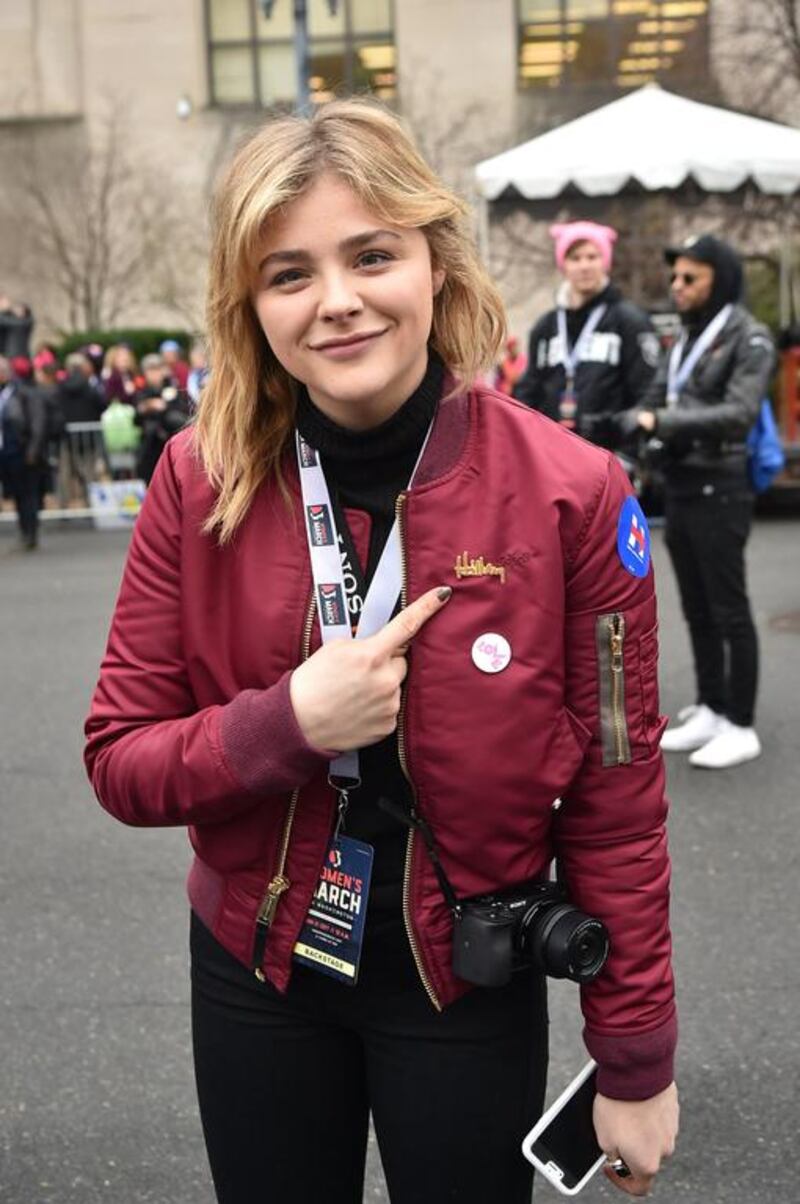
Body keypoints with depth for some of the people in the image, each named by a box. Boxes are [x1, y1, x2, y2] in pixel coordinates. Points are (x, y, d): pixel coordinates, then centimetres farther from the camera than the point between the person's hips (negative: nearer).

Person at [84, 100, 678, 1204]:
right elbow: (119, 762, -6)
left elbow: (615, 802, -10)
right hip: (253, 975, 2)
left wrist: (637, 1060, -4)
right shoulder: (204, 482, -11)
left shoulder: (571, 492, -16)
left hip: (468, 988, -1)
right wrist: (288, 725, -24)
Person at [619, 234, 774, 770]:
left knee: (729, 611, -2)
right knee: (697, 610, 13)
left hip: (718, 490, -8)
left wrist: (663, 423, -21)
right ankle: (710, 709, 24)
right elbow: (655, 402, 12)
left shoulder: (750, 339, -9)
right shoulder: (687, 337, 16)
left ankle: (741, 726, 6)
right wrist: (636, 426, -9)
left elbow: (739, 414, -21)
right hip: (679, 487, 8)